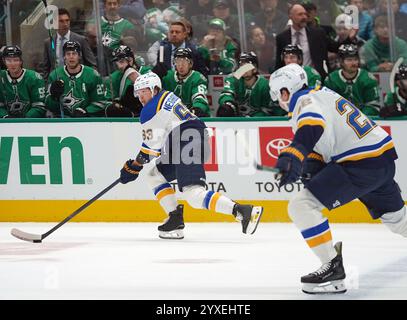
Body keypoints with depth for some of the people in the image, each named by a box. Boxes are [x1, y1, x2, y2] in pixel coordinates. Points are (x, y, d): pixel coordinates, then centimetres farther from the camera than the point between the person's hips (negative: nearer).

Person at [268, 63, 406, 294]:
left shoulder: (305, 101, -11)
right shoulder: (322, 94, 18)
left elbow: (312, 125, -36)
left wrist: (293, 156, -50)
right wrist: (312, 164, 9)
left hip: (361, 166, -10)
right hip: (384, 157, 10)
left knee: (301, 206, -12)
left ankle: (333, 269, -13)